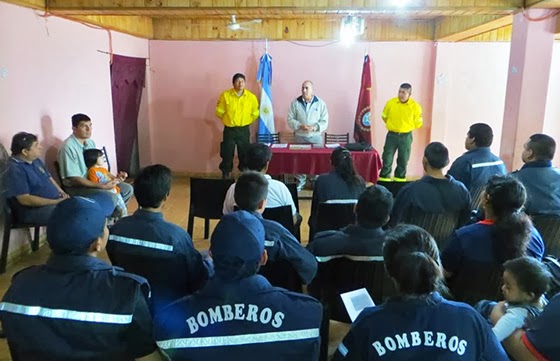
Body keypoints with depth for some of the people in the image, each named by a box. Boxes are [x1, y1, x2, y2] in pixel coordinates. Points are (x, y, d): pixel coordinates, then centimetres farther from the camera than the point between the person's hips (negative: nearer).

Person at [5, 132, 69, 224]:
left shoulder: (35, 160, 12)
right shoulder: (15, 170, -16)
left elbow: (49, 178, 22)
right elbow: (25, 199, -22)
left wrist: (61, 192, 2)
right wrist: (56, 202, -22)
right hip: (31, 210, -9)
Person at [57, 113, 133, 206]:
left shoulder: (91, 142, 6)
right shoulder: (68, 147, -20)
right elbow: (74, 179, -23)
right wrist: (102, 186, -27)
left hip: (95, 181, 9)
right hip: (76, 187, -8)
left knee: (127, 189, 3)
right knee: (111, 198, -29)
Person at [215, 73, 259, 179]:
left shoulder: (251, 97, -5)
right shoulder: (225, 95, -8)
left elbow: (255, 113, 9)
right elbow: (219, 112, 2)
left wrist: (245, 121, 10)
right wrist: (228, 120, 9)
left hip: (244, 130, 1)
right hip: (229, 130, -1)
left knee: (244, 154, 8)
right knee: (227, 154, 4)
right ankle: (225, 176, 17)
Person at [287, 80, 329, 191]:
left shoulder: (320, 103, -2)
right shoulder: (295, 102, -1)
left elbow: (325, 121, -3)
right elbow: (290, 120, -2)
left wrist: (315, 127, -20)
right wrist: (300, 126, -19)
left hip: (316, 136, 0)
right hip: (300, 136, 0)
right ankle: (300, 182, 18)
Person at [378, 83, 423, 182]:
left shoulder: (415, 106, -11)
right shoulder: (390, 102, -7)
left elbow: (418, 123, 0)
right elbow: (384, 116, 9)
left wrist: (406, 127, 6)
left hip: (406, 136, 0)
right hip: (391, 135, 1)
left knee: (403, 160, 10)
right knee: (387, 158, 2)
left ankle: (400, 178, 24)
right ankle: (384, 178, 13)